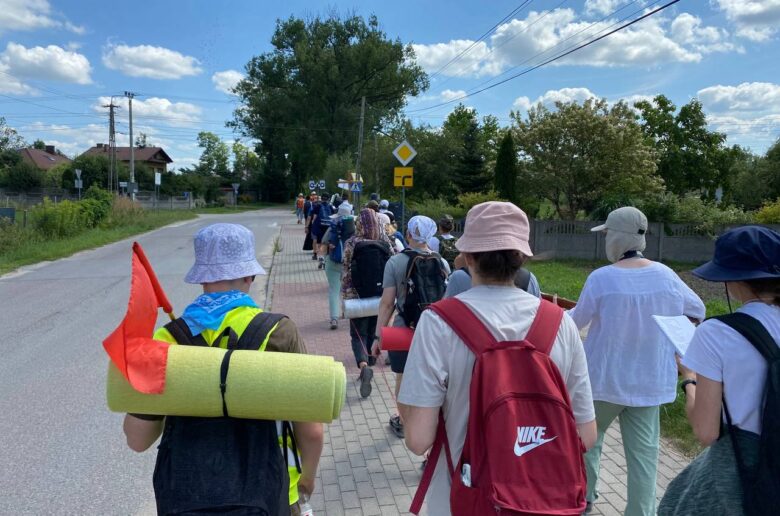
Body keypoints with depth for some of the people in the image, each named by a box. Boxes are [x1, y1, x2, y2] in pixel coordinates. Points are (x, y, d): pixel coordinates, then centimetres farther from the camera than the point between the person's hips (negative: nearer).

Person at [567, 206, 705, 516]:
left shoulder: (601, 278, -18)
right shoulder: (664, 275, -5)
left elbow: (578, 321, -4)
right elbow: (697, 310, 11)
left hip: (605, 377, -3)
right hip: (650, 380, 3)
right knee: (644, 452, 9)